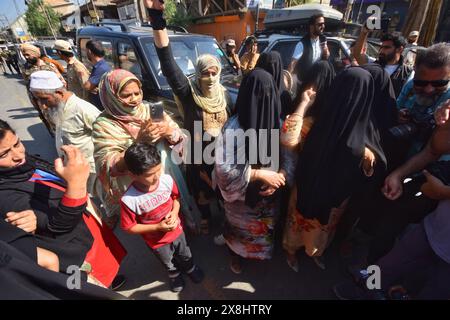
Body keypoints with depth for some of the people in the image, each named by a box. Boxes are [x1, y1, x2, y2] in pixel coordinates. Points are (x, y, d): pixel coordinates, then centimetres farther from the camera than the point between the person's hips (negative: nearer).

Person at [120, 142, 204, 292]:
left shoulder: (167, 180, -26)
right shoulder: (129, 200, -34)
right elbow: (130, 228, -20)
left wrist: (175, 212, -23)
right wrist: (158, 227, -27)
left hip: (176, 230, 2)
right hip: (157, 241, -1)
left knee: (185, 254, 31)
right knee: (168, 263, 30)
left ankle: (190, 268, 65)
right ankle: (175, 275, 64)